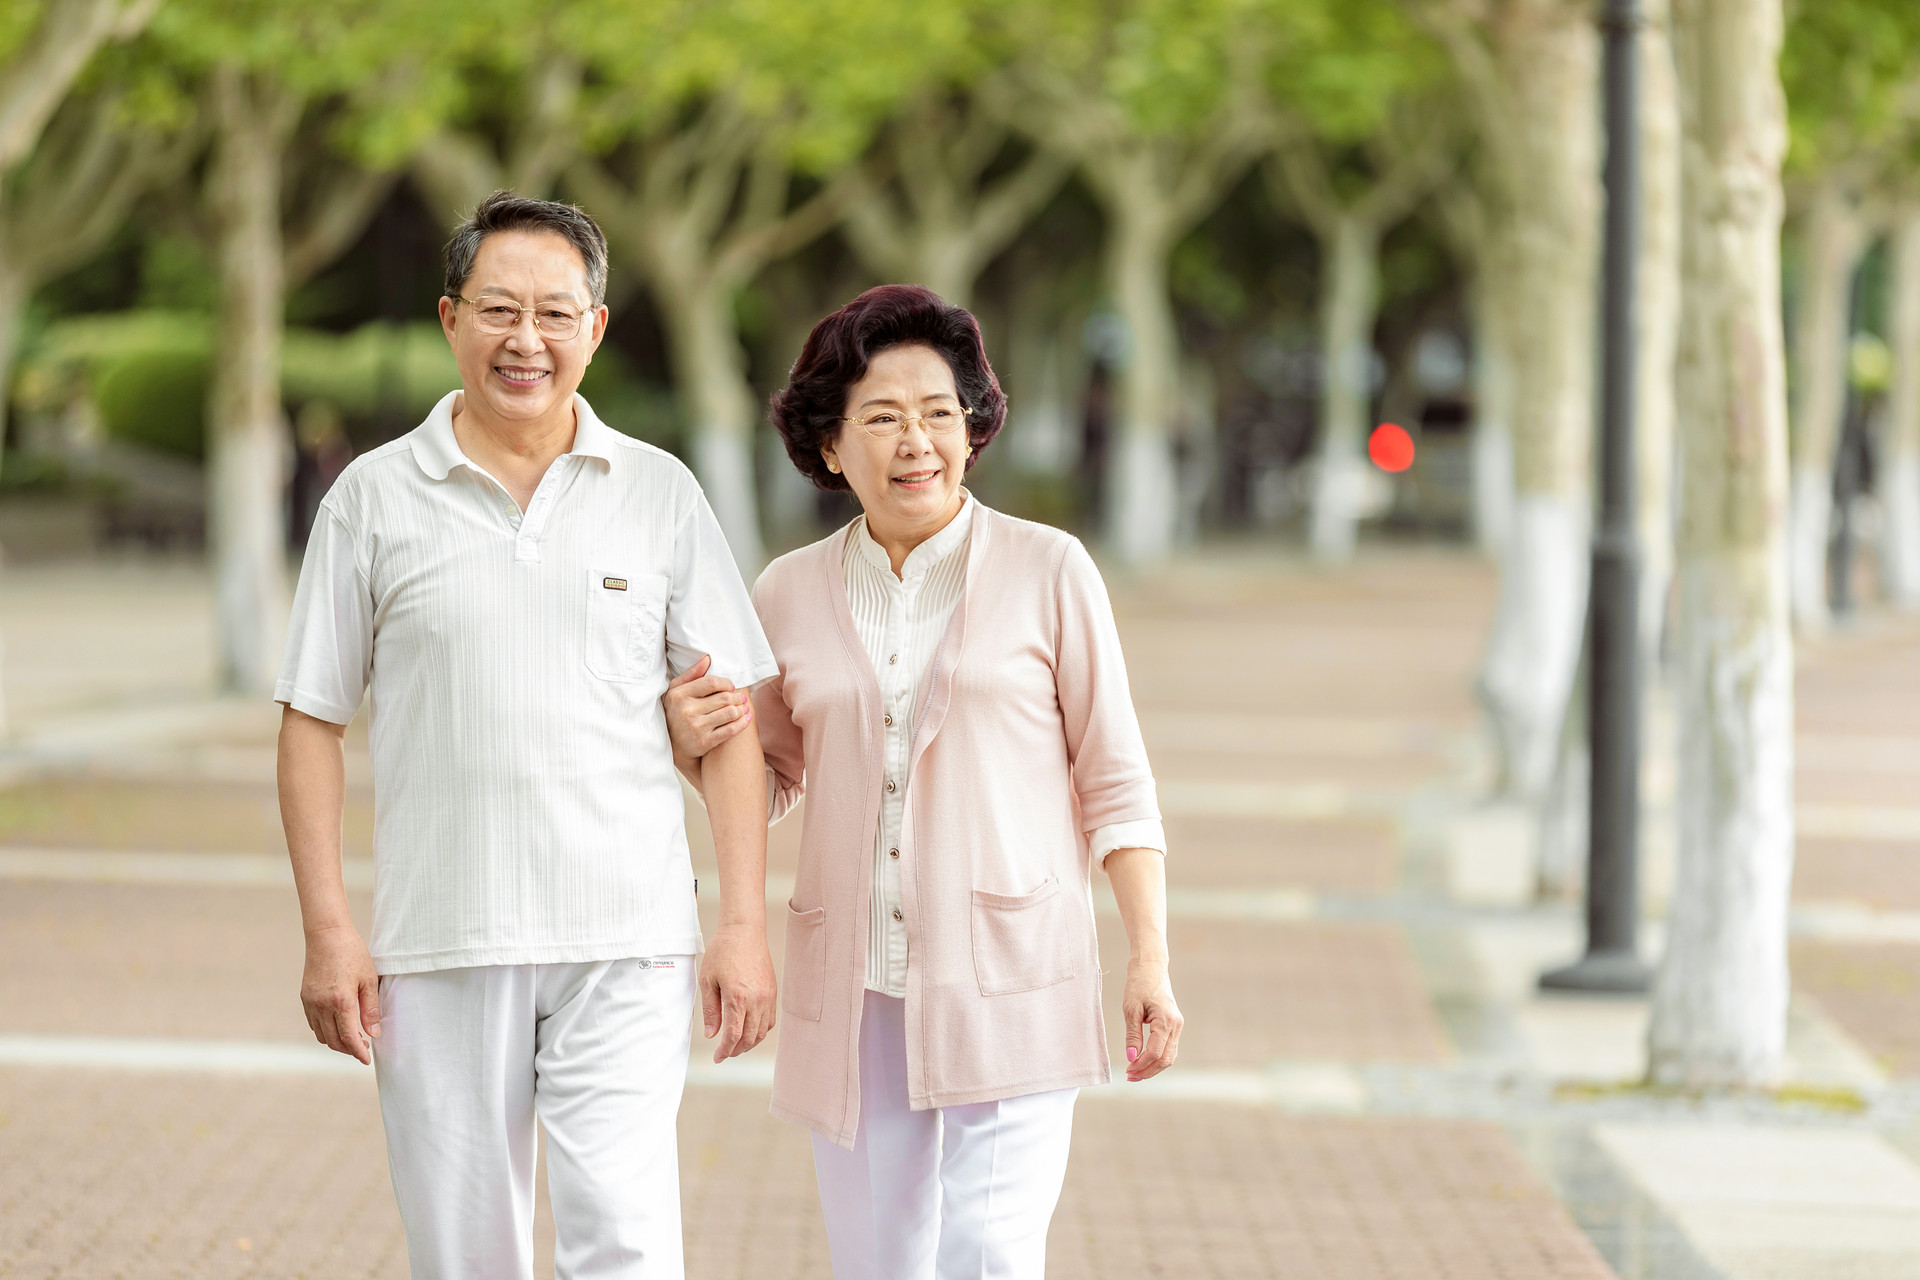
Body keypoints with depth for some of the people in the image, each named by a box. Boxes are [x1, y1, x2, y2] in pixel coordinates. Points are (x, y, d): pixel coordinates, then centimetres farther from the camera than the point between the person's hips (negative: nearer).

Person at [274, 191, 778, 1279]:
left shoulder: (660, 493, 6)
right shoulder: (376, 497, 5)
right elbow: (313, 720, 6)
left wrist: (745, 923, 0)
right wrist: (329, 929, -2)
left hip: (627, 942, 0)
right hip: (441, 945, 1)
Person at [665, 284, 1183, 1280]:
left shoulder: (1048, 572, 1)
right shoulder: (790, 594, 8)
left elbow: (1114, 780, 3)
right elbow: (769, 789, 18)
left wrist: (1149, 955, -4)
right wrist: (696, 744, -4)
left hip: (1008, 987, -3)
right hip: (853, 999, 3)